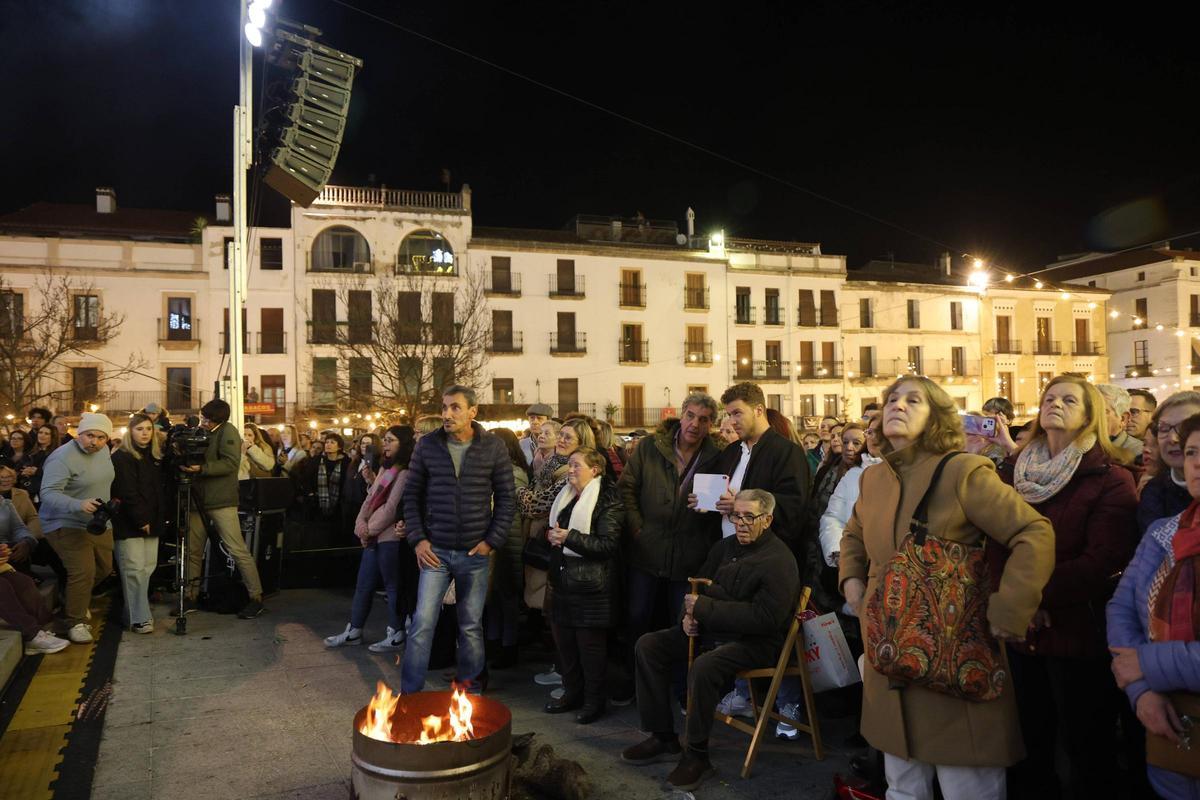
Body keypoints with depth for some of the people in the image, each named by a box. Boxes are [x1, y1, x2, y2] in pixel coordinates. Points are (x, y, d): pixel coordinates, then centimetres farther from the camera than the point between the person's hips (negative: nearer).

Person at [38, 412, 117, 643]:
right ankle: (76, 623, 1)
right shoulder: (63, 458, -21)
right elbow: (48, 494, -30)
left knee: (104, 568, 15)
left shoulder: (103, 451, 3)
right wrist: (79, 505, -44)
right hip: (68, 525, -8)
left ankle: (76, 598, 40)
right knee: (83, 572, -16)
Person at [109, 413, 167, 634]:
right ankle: (138, 618, -4)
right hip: (129, 523, -7)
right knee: (134, 569, -7)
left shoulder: (156, 456, 16)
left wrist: (161, 518, 8)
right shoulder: (121, 457, -6)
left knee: (148, 567, 5)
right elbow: (127, 492, -13)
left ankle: (133, 612, 15)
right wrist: (141, 520, -17)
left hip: (152, 522, 7)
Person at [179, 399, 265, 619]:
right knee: (193, 551, 9)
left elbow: (231, 463, -17)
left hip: (221, 501, -7)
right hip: (198, 500, 7)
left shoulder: (228, 431, -6)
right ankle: (190, 597, 20)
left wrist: (201, 468, -25)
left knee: (237, 550, -8)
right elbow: (189, 458, 21)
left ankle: (256, 598, -3)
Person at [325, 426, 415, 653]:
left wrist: (369, 529, -7)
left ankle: (396, 635, 14)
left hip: (391, 537, -9)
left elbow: (392, 508, -16)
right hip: (373, 536, 9)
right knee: (363, 585, 15)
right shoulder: (385, 468, 16)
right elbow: (370, 498, 13)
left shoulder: (405, 473, -14)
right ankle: (353, 631, 26)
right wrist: (361, 524, -1)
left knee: (393, 587, 2)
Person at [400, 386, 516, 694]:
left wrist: (492, 541, -6)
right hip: (435, 551, 0)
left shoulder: (493, 448, -2)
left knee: (471, 627, 11)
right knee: (422, 623, -1)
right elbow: (411, 495, 6)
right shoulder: (427, 445, 0)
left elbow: (506, 498, 1)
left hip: (475, 553, 0)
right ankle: (409, 692, 11)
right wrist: (417, 539, -3)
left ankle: (469, 684, 27)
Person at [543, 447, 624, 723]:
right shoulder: (566, 497, 14)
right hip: (563, 581, 8)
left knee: (590, 643, 2)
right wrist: (552, 535, 4)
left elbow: (608, 545, -18)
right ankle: (572, 692, 27)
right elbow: (555, 529, 28)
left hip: (591, 586, -8)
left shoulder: (607, 502, -11)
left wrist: (569, 537, -22)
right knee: (563, 640, 12)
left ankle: (594, 700, 16)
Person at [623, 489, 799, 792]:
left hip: (757, 642, -8)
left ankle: (697, 756, -14)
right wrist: (690, 614, -3)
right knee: (648, 645, -2)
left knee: (704, 668, -35)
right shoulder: (725, 547, 10)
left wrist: (704, 608, -22)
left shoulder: (779, 560, -16)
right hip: (712, 630, 9)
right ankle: (663, 738, 5)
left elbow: (765, 618, -24)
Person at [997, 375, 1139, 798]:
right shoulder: (1013, 470, 8)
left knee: (1086, 747, 11)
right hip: (1020, 631, 5)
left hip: (1078, 631, -4)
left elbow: (1104, 559, -18)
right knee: (1026, 746, 18)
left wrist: (1038, 595, -18)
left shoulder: (1110, 477, -7)